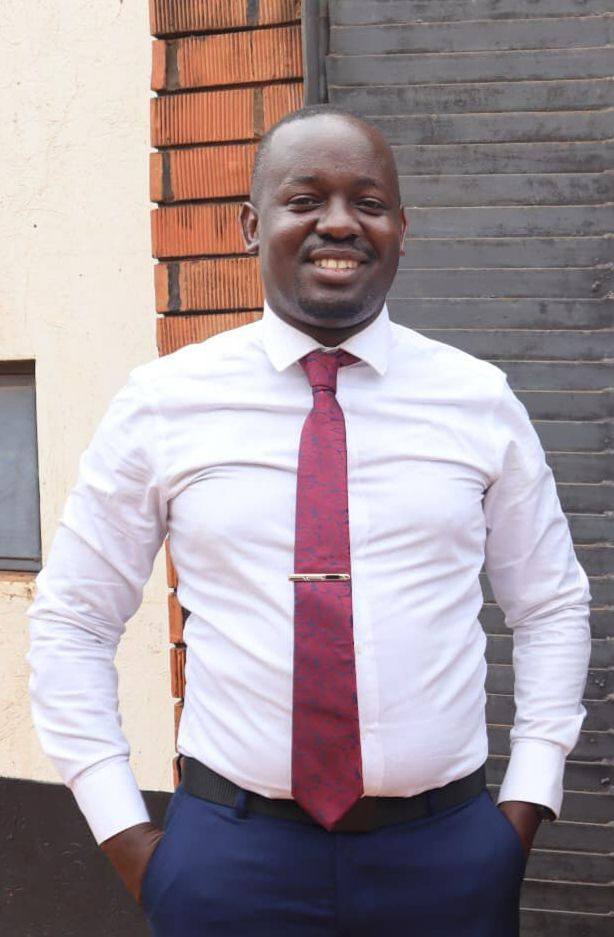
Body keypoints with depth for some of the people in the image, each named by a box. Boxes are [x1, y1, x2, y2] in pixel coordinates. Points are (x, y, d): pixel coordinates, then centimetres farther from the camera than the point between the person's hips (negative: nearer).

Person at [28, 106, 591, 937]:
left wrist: (526, 802, 2)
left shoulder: (480, 400, -1)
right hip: (230, 855, 0)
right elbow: (71, 621, 2)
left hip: (447, 852, 1)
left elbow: (552, 606, 9)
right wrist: (123, 833, -2)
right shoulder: (163, 402, -4)